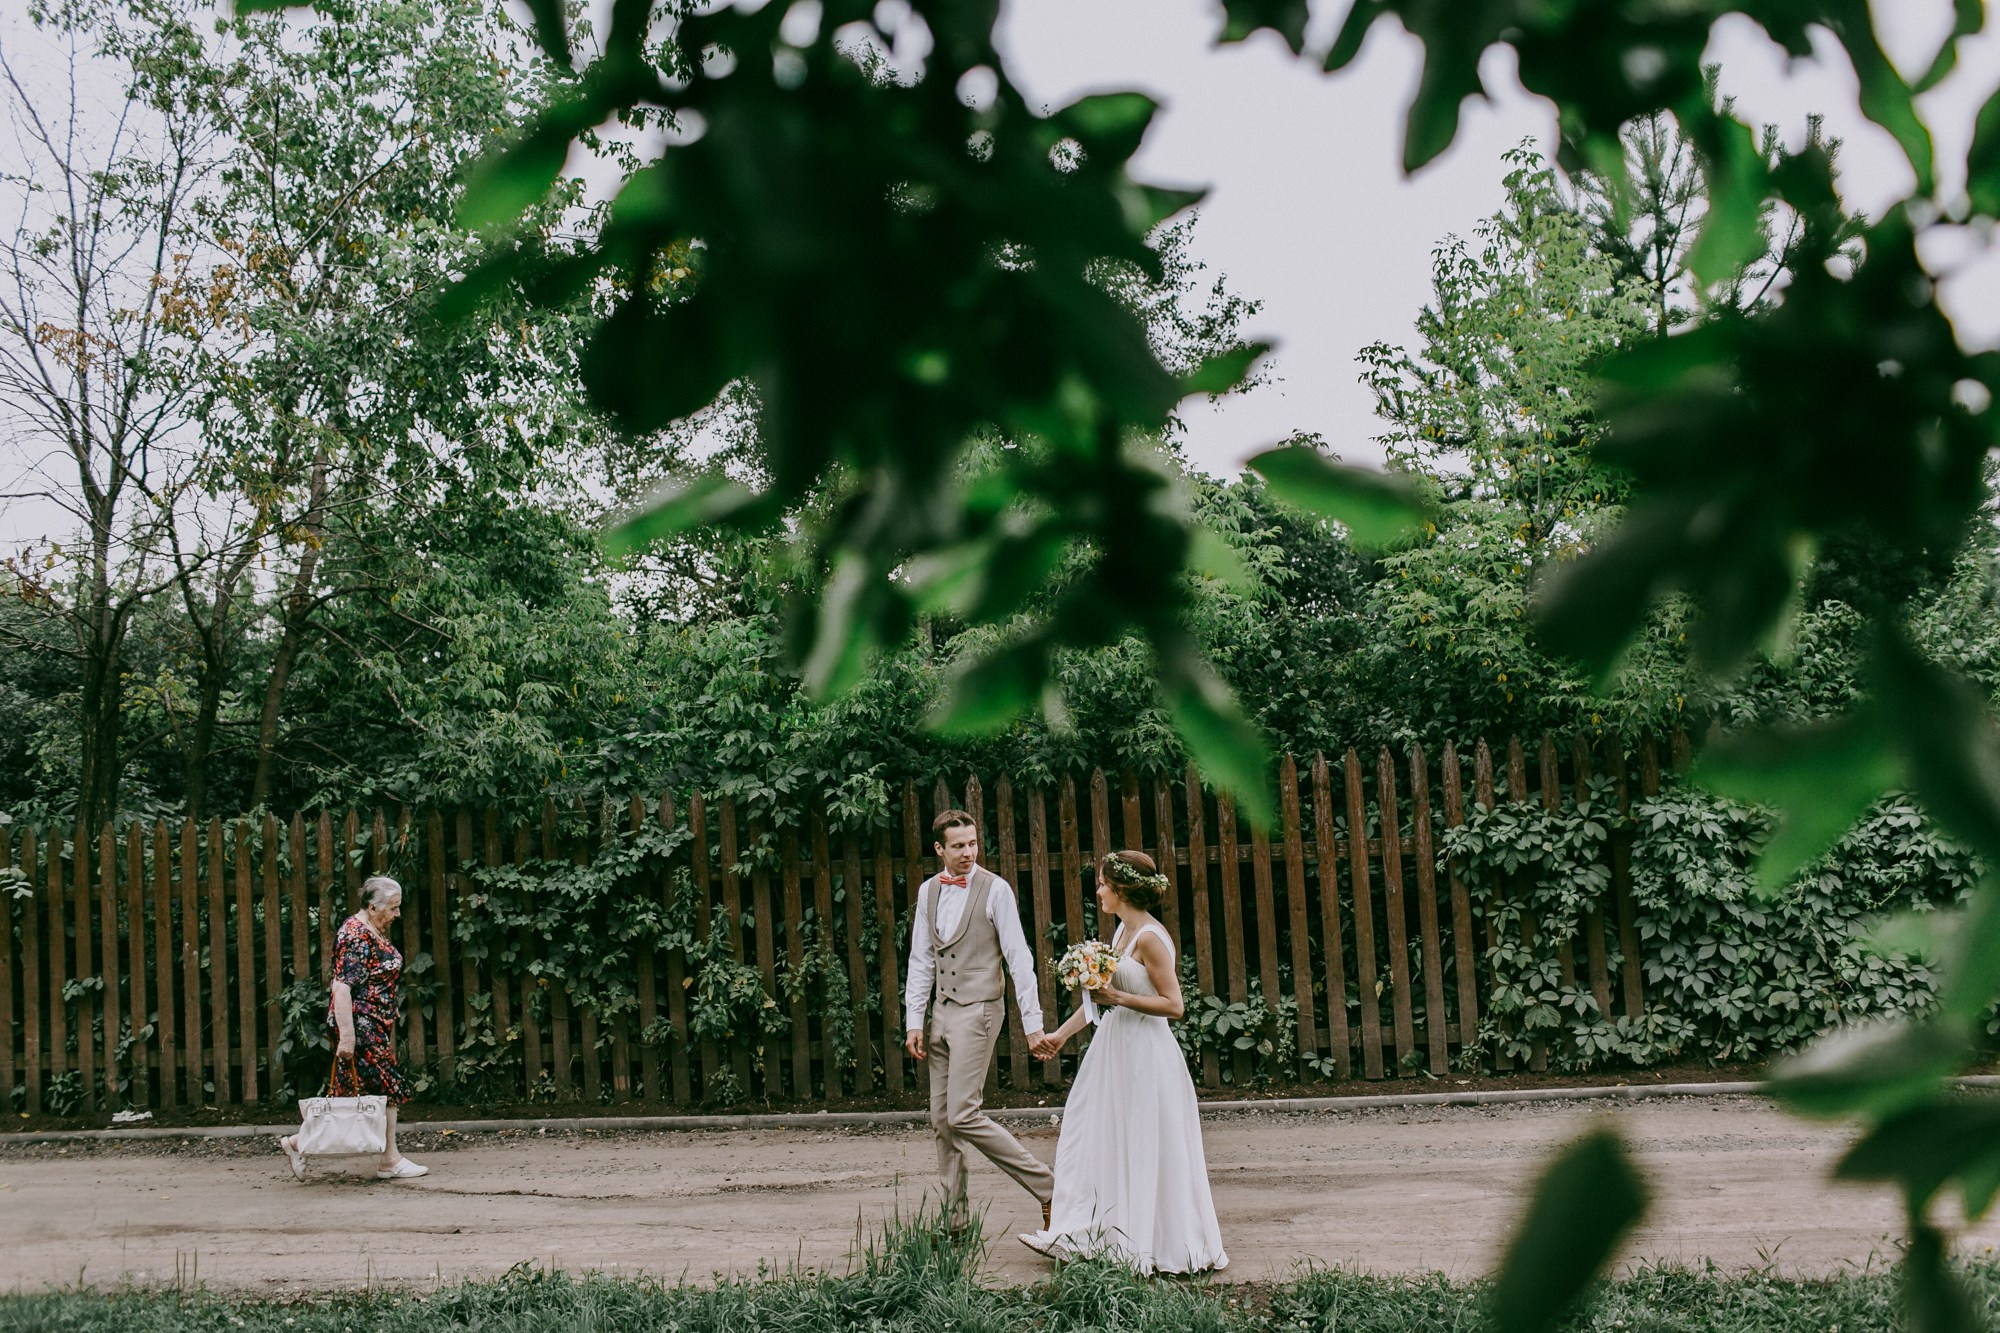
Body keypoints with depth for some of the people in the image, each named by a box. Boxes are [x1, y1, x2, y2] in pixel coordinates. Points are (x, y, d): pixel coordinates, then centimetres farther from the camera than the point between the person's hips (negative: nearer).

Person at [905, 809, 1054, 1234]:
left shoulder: (995, 889, -8)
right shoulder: (928, 891, 9)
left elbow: (1019, 957, -9)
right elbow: (921, 959, 13)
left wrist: (1033, 1022, -13)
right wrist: (914, 1020, 7)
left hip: (978, 1010, -6)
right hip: (941, 1012, 7)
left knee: (963, 1115, -14)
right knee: (942, 1120, 9)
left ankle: (1047, 1188, -5)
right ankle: (953, 1220, 17)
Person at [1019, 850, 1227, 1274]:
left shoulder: (1149, 938, -17)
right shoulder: (1123, 931, 10)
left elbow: (1174, 1005, -20)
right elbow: (1101, 995, 19)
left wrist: (1118, 997, -23)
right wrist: (1061, 1034, 21)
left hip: (1146, 1053, -10)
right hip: (1116, 1048, 10)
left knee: (1150, 1151, -1)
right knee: (1094, 1140, 12)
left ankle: (1176, 1248, 10)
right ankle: (1074, 1234, 20)